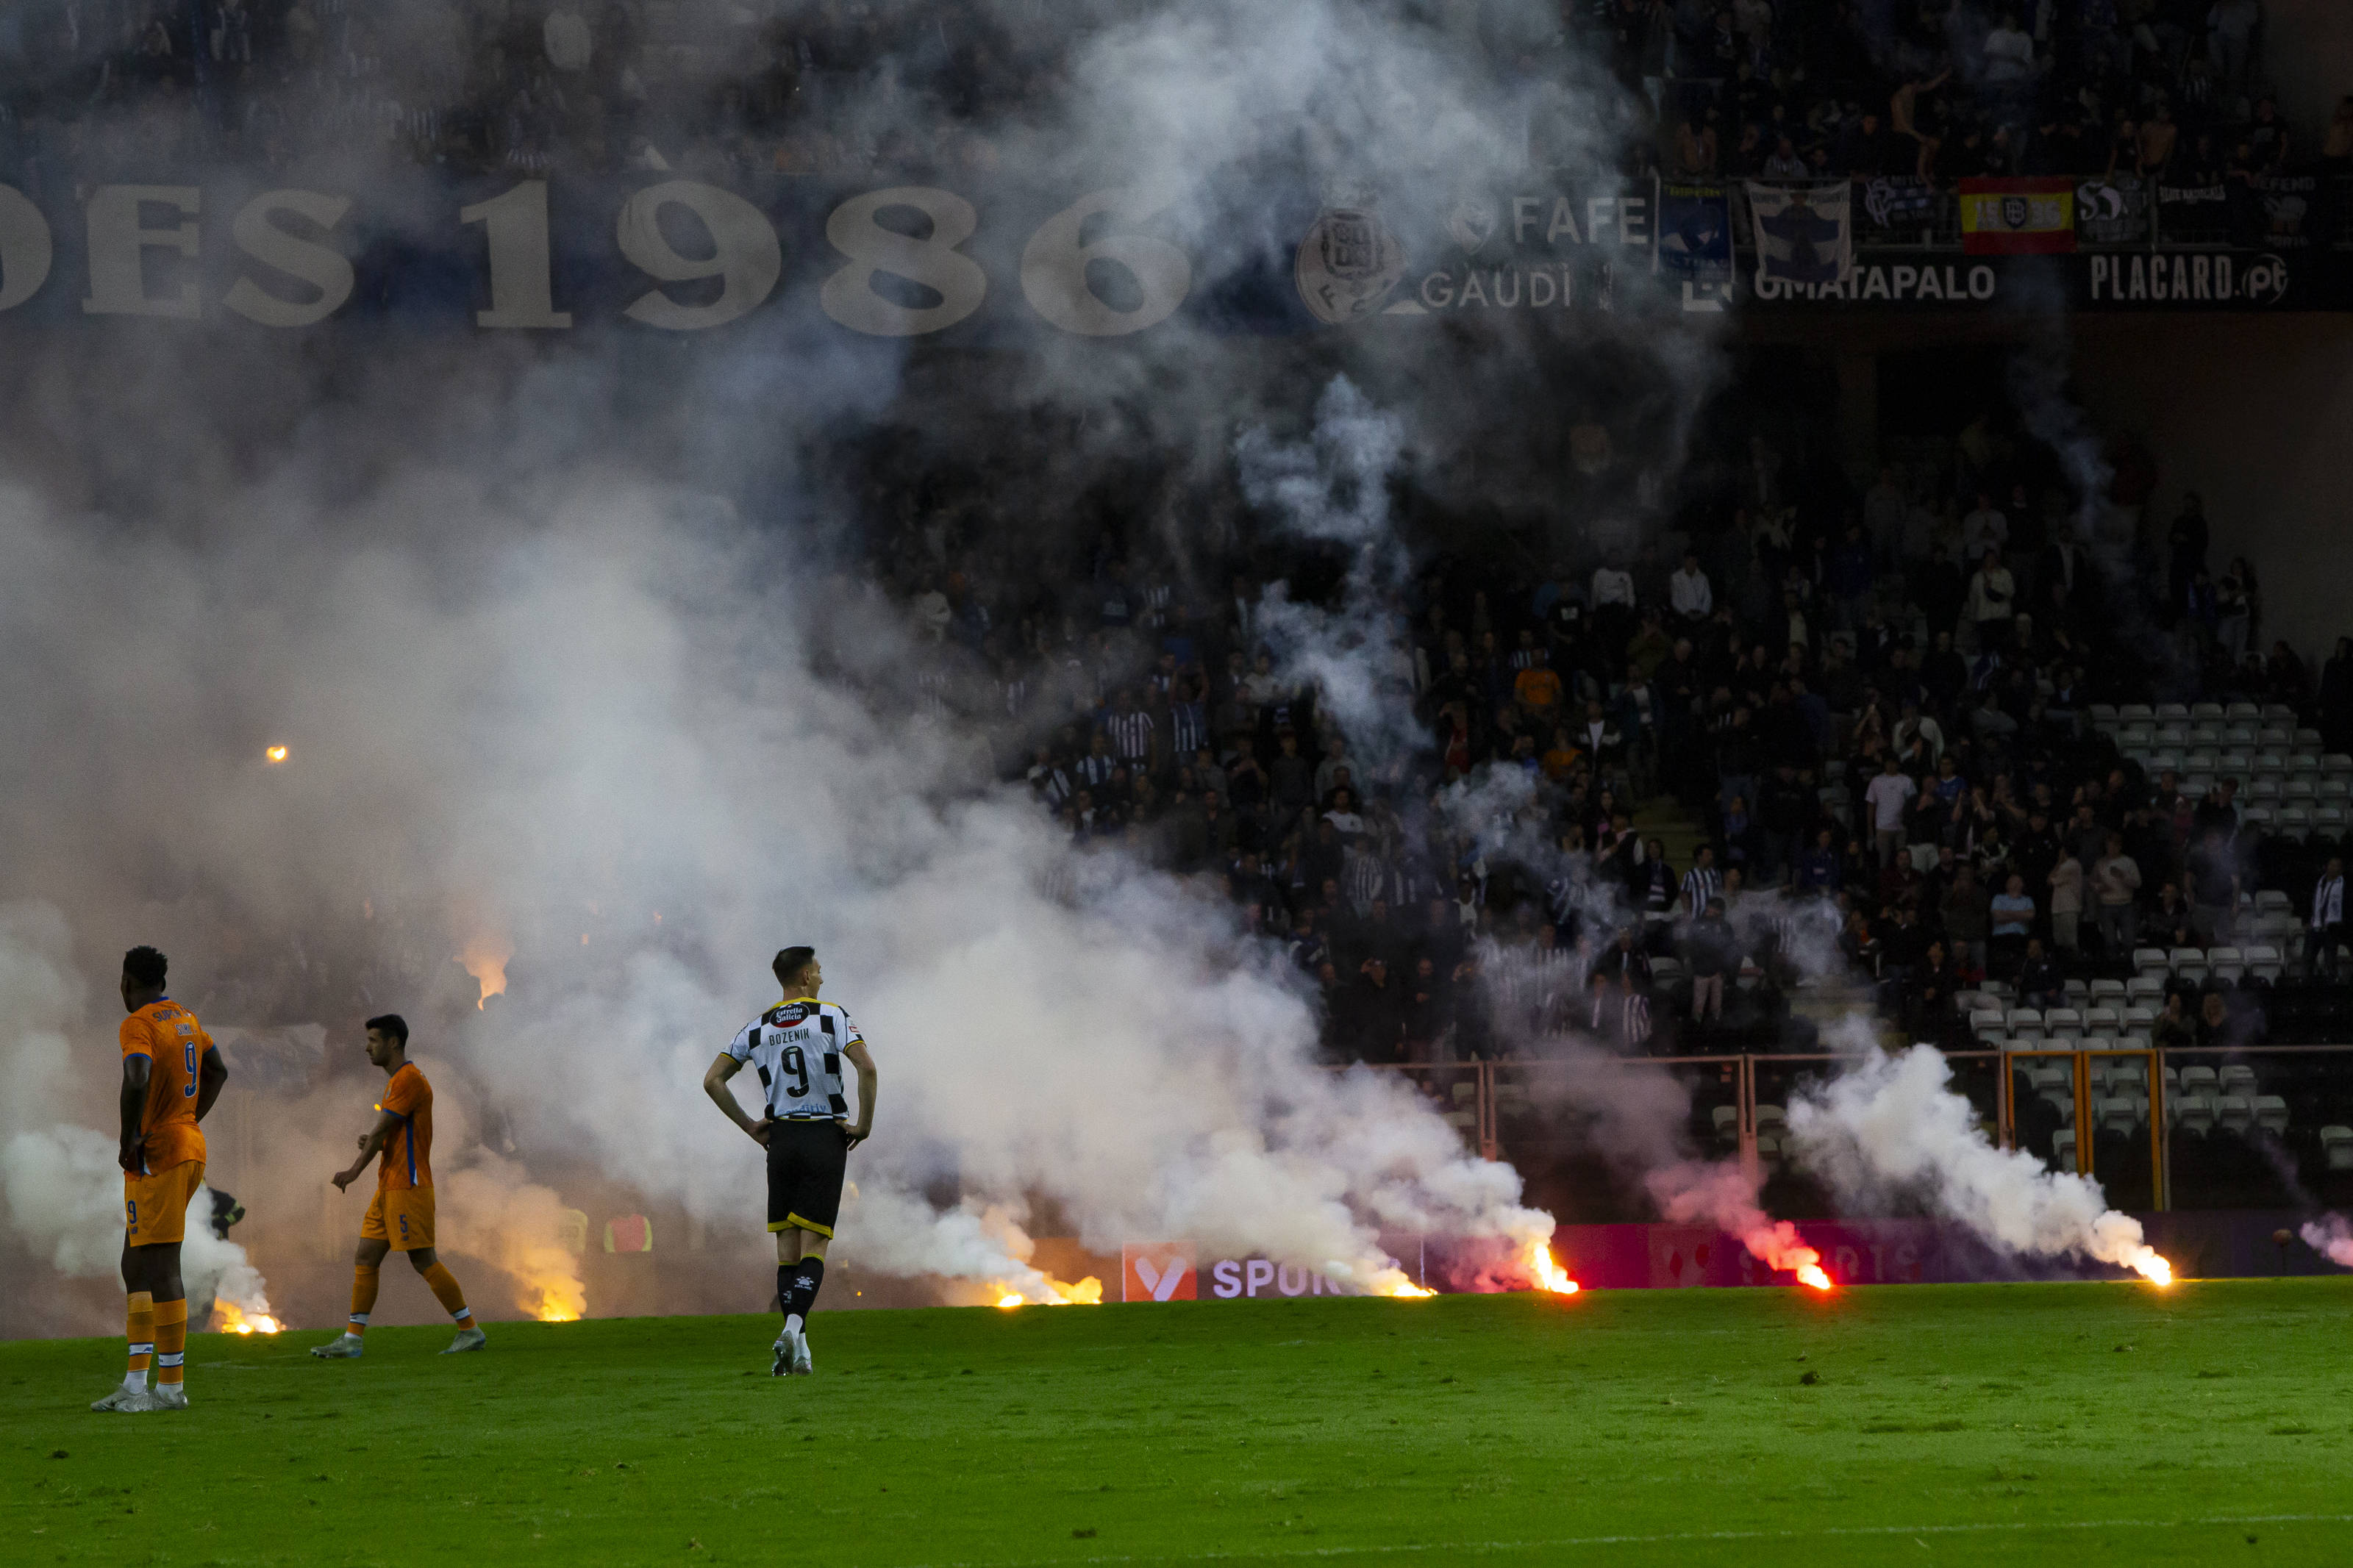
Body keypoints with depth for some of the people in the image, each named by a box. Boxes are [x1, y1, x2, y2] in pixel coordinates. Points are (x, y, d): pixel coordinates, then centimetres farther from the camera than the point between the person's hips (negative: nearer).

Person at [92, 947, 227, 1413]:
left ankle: (171, 1385, -5)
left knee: (159, 1270, -6)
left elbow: (137, 1081, -30)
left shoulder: (138, 1025, -13)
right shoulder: (186, 1019, 15)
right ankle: (136, 1384, 10)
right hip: (189, 1145, 9)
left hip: (155, 1156, -9)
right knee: (135, 1266, 12)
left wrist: (129, 1139, -18)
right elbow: (218, 1071, 27)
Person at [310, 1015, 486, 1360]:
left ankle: (470, 1331, -3)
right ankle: (353, 1339, 5)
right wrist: (372, 1144, 4)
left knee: (424, 1261, -9)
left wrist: (355, 1170, -12)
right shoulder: (397, 1080, 20)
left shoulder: (409, 1079, -12)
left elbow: (383, 1128, -15)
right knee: (365, 1259, 5)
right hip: (389, 1187, 10)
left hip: (407, 1186, -10)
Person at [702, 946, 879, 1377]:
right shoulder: (831, 1017, -3)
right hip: (826, 1136, -3)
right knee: (813, 1246, -3)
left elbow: (713, 1081, 6)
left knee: (787, 1248, 9)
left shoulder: (757, 1029, 9)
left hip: (780, 1138, 3)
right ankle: (794, 1328, -23)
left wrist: (750, 1127, 10)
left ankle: (797, 1342, 4)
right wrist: (864, 1124, -6)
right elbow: (867, 1068, -16)